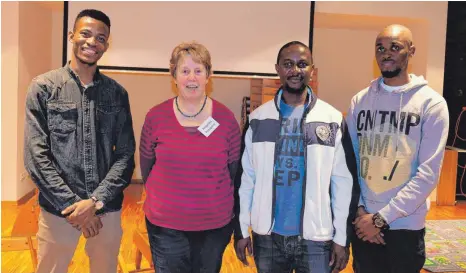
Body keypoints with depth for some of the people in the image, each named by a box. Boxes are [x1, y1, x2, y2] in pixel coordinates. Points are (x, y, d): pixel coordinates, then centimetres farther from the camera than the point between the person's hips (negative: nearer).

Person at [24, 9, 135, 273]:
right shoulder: (43, 87, -2)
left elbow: (126, 155, 0)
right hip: (59, 209, -2)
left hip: (108, 209, 2)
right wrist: (71, 203, -12)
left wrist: (96, 201, -11)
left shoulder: (118, 93, 4)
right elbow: (36, 155, -7)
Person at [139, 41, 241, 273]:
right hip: (165, 225, 0)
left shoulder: (226, 118, -6)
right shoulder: (156, 117, -6)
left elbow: (235, 170, 3)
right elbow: (146, 167, 5)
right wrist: (165, 198, 11)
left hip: (215, 225, 1)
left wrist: (220, 203, 9)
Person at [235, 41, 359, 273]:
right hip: (267, 236, 2)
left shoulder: (333, 120, -3)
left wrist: (341, 238, -4)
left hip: (316, 238, -1)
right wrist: (242, 230, 2)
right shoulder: (258, 119, 0)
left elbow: (344, 182, -3)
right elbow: (247, 177, 2)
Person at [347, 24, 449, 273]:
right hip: (362, 223, 3)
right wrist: (358, 209, -8)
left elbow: (429, 173, -13)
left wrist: (381, 217, -15)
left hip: (406, 226, -3)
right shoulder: (360, 101, 3)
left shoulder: (431, 103, -7)